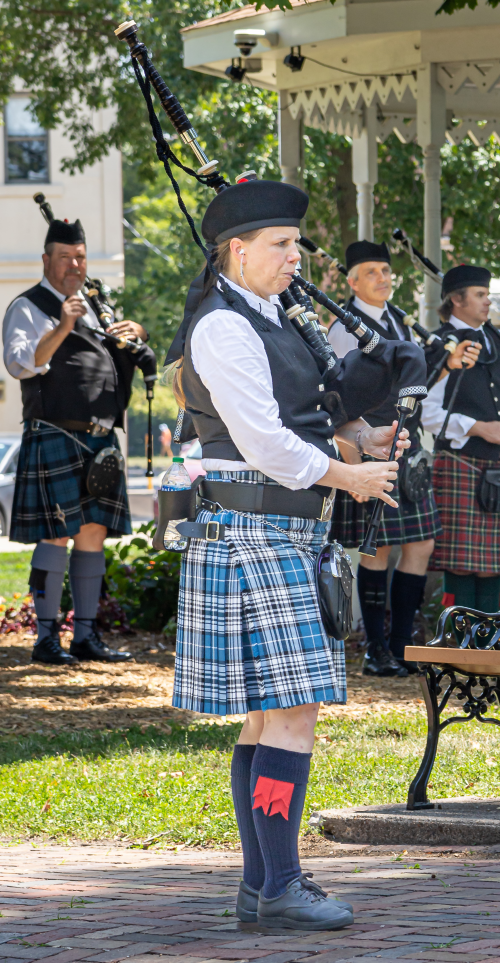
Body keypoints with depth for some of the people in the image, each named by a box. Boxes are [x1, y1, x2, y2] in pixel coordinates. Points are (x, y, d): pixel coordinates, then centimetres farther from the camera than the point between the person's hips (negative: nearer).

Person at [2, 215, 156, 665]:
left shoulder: (94, 307, 20)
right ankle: (46, 638, -5)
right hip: (56, 439, -7)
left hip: (101, 441, 7)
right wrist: (61, 328, -29)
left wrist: (135, 332, 7)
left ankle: (86, 635, 11)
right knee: (57, 535, -9)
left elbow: (135, 359, 30)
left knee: (94, 533, 6)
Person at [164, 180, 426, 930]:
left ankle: (261, 886, 12)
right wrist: (349, 476, -8)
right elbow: (263, 444, -19)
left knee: (271, 715, 10)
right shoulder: (223, 328, -14)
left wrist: (362, 432, 8)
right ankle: (279, 890, -12)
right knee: (291, 711, -12)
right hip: (253, 537, -10)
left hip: (285, 538, 10)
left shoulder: (265, 322, 18)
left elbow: (314, 395, 29)